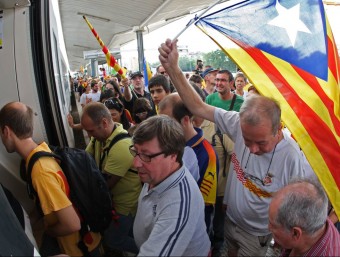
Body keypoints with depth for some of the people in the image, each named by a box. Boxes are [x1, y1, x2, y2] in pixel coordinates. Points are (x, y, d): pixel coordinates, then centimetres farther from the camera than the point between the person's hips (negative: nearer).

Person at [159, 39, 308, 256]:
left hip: (256, 236, -3)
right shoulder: (241, 124, -22)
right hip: (230, 220, 4)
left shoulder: (292, 158, -31)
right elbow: (198, 107, -17)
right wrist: (173, 69, -26)